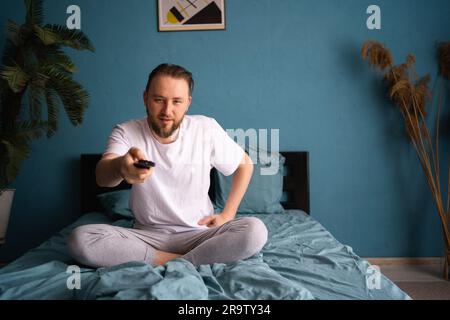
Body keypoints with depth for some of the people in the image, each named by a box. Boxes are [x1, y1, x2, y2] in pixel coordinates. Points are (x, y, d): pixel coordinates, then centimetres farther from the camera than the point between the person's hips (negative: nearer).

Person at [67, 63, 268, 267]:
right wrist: (120, 166, -53)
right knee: (79, 240, -25)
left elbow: (245, 164, 9)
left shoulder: (206, 129, -5)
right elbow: (102, 177, -27)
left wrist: (227, 214, -2)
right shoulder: (126, 132, -8)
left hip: (198, 234, 0)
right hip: (146, 236, 1)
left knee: (255, 231, -27)